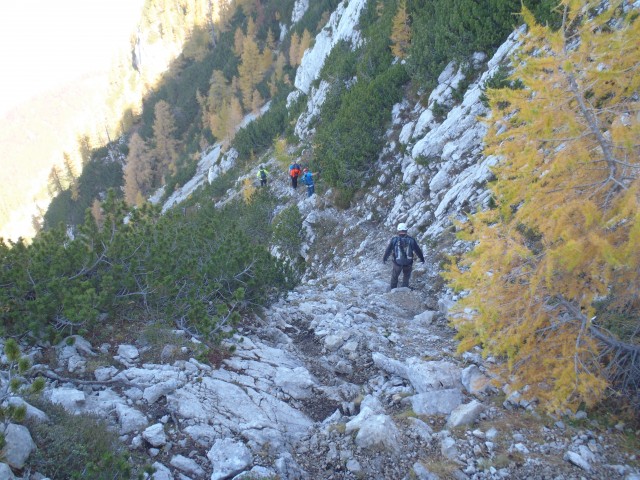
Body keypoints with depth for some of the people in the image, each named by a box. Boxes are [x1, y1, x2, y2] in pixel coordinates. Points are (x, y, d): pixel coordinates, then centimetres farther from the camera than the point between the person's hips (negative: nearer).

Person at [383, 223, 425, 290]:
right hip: (408, 263, 1)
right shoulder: (411, 240, -9)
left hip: (397, 263, 0)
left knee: (394, 276, 24)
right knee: (406, 277, 25)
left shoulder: (394, 240, -11)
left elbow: (388, 250, 0)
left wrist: (384, 258, 17)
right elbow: (418, 250, 2)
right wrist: (422, 258, 19)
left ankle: (393, 290, 35)